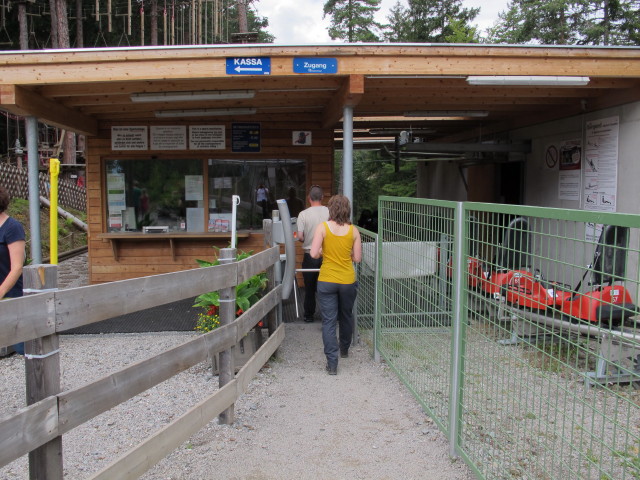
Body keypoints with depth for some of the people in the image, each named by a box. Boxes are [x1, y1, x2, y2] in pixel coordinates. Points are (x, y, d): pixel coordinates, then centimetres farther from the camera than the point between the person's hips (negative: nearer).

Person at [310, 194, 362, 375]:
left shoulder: (323, 227, -9)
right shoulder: (353, 230, -4)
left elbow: (314, 253, -15)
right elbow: (357, 258, -1)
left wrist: (324, 252, 6)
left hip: (327, 280, -2)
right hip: (348, 281, 2)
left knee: (328, 321, 3)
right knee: (346, 316, 23)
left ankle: (332, 363, 0)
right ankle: (344, 350, 43)